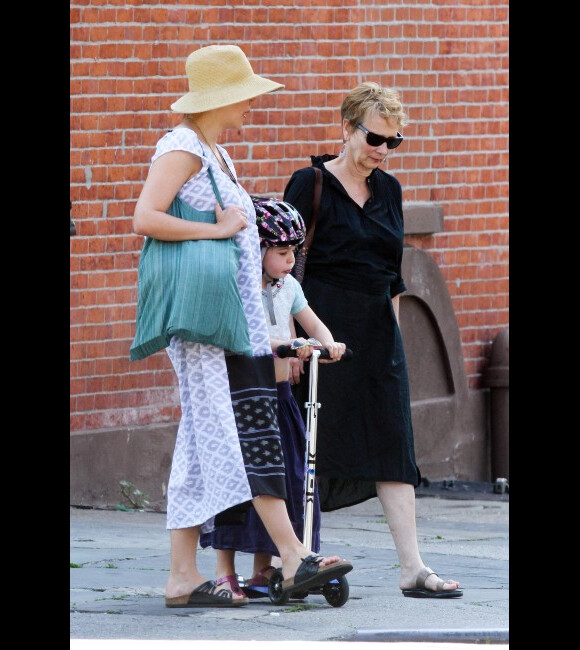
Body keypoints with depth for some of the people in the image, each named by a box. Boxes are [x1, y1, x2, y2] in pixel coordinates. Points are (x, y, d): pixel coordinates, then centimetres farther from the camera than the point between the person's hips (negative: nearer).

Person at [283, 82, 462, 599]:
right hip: (323, 325, -5)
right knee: (315, 445, -1)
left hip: (377, 330, 5)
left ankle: (413, 569, -7)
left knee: (393, 441, -2)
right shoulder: (311, 185, -6)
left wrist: (393, 332, 14)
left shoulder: (389, 190, 13)